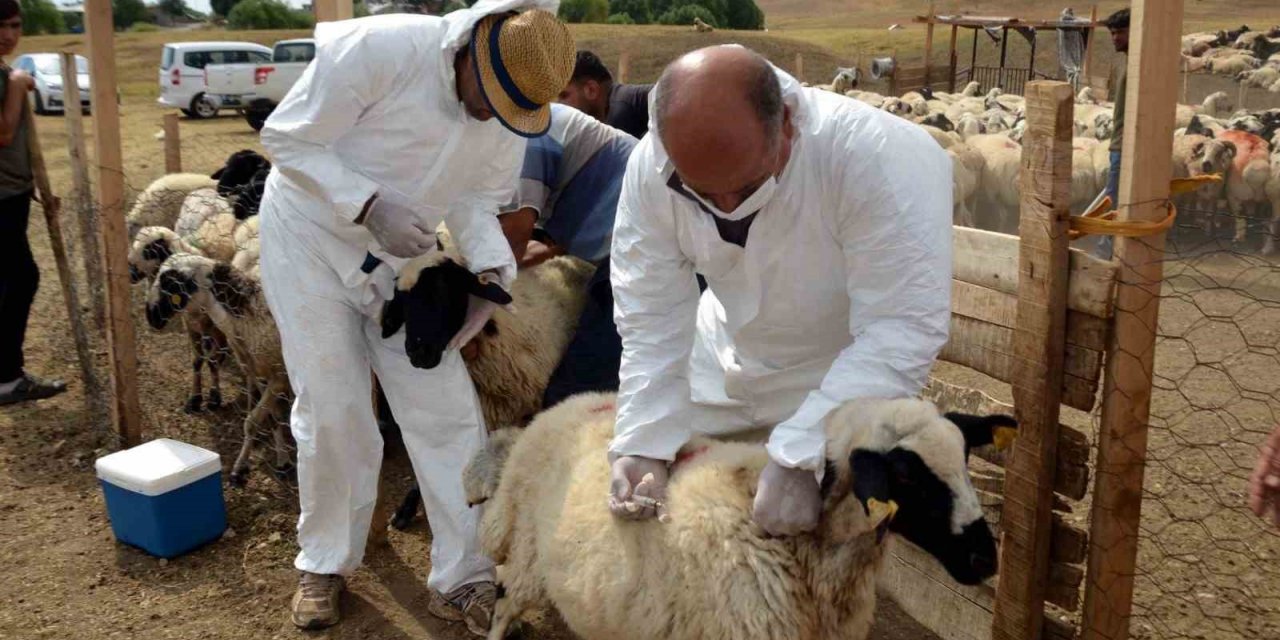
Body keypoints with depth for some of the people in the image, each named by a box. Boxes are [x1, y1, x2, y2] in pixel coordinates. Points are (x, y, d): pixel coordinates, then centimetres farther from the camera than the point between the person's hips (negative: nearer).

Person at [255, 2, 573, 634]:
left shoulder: (511, 103, -11)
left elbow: (478, 197, 0)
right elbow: (287, 137, -21)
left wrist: (492, 269, -19)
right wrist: (371, 206, -32)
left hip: (403, 258, 4)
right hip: (311, 238, -4)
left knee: (447, 414, -3)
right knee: (333, 412, -1)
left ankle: (463, 580, 9)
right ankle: (325, 563, 22)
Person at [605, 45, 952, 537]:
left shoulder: (884, 158, -35)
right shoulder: (651, 167, -22)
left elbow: (904, 329, -35)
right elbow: (651, 320, -17)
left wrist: (800, 456, -41)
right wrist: (641, 442, -27)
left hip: (845, 384, -3)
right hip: (724, 368, 4)